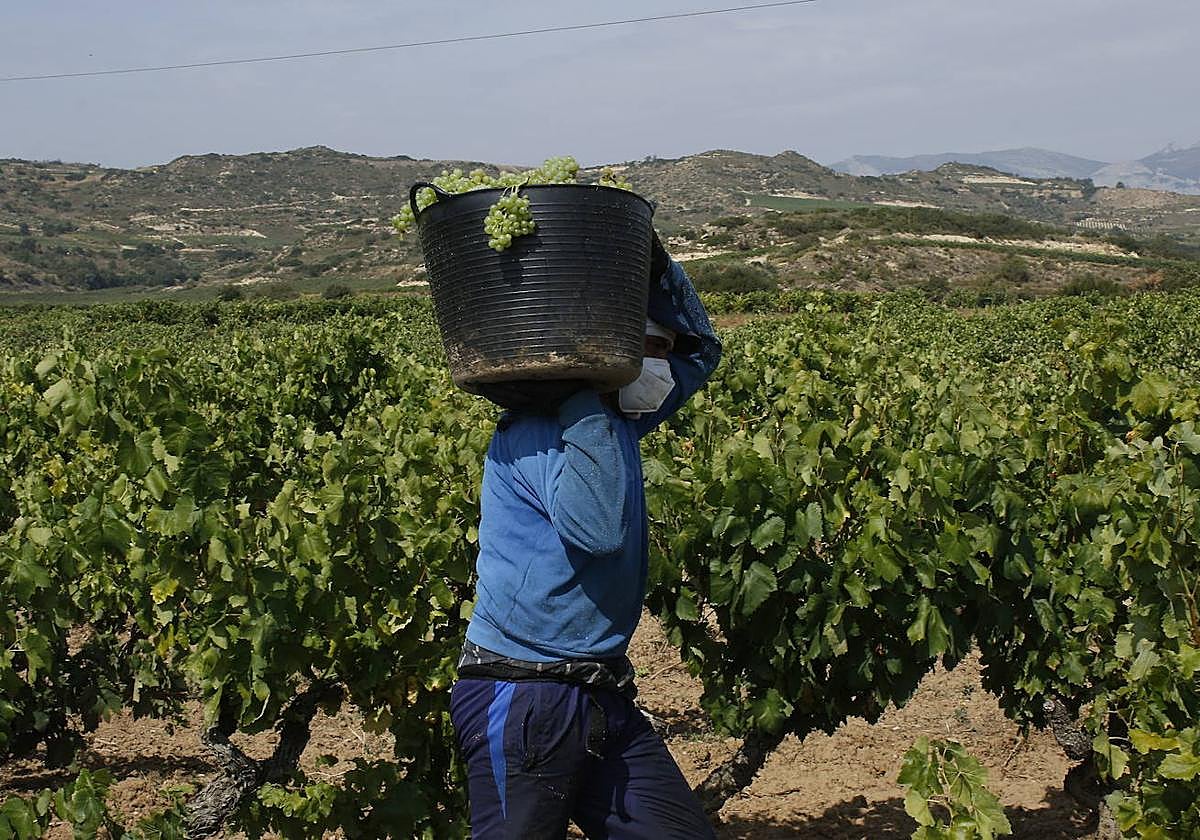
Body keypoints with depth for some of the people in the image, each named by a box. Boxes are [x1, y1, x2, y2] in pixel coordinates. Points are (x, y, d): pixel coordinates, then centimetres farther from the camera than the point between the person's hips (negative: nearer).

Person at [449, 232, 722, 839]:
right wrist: (583, 394, -24)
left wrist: (653, 261, 3)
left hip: (604, 699, 8)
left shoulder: (615, 419, 10)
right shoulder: (533, 429, -16)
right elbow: (599, 529, -30)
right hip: (522, 703, -8)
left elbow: (702, 348, 19)